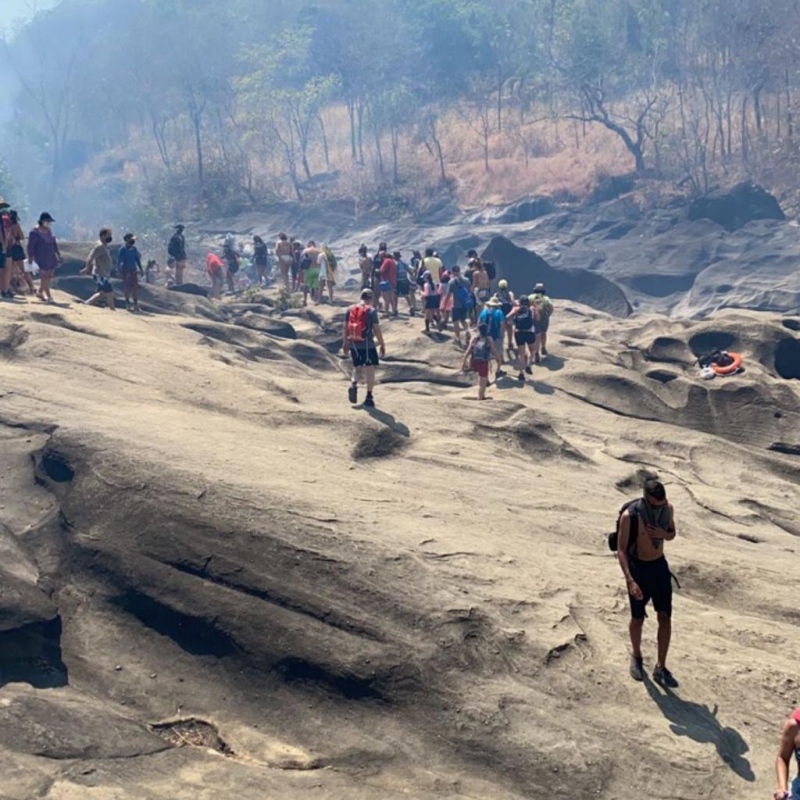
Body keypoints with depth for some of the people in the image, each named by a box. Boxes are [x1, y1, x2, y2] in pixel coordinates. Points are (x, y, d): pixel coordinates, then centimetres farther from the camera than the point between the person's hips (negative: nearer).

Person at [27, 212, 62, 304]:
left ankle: (40, 292, 25)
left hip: (51, 257, 8)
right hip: (41, 258, -8)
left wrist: (58, 255, 17)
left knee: (49, 276, 9)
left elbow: (54, 243, 18)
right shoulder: (35, 233, -12)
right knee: (45, 276, -5)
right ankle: (48, 296, -1)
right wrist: (30, 259, -14)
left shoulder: (49, 231, 10)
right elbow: (31, 246, -12)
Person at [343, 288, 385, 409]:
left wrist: (345, 343, 19)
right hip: (367, 345, -4)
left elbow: (345, 327, 9)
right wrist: (382, 344, -1)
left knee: (357, 367, 19)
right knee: (370, 369, 5)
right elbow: (376, 329, -10)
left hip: (353, 345, 4)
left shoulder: (351, 309, 5)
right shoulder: (371, 311, -9)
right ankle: (369, 397, 3)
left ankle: (353, 384, -10)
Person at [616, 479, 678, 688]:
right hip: (638, 568, -4)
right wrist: (630, 580, -31)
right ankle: (636, 657, 37)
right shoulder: (629, 516, -23)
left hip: (660, 567, 4)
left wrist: (664, 534, -17)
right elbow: (621, 550, -20)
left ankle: (660, 669, 11)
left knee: (665, 618, 1)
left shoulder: (667, 509, -9)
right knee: (638, 619, 11)